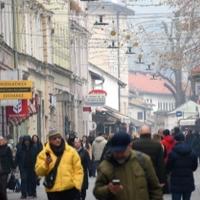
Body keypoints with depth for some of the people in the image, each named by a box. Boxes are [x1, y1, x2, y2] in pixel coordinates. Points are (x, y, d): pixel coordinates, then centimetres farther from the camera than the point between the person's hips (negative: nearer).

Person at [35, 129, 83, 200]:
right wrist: (46, 164, -20)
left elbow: (78, 169, 2)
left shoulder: (71, 151, 3)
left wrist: (77, 185, -7)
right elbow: (39, 171, -2)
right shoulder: (44, 153, 3)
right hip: (53, 191, 0)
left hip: (71, 189, 0)